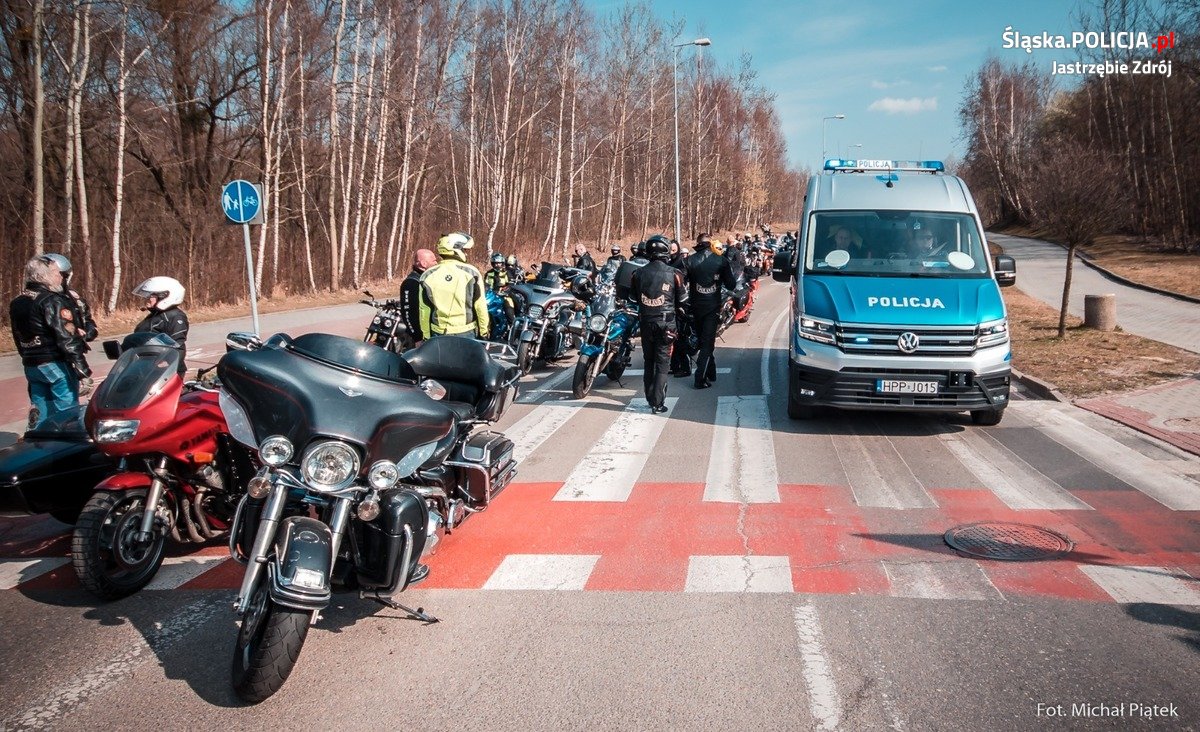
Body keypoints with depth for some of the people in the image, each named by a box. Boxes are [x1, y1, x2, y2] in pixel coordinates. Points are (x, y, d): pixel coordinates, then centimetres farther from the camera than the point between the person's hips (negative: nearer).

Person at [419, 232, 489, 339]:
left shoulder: (428, 275, -2)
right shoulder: (471, 273, -9)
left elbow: (424, 310, 2)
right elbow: (480, 306, -7)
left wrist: (427, 335, 11)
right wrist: (484, 331, 4)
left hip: (438, 334, 2)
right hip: (465, 334, -2)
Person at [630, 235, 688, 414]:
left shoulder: (639, 274, -2)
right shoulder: (673, 274, -11)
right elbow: (683, 301, -3)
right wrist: (680, 314, 16)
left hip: (645, 323, 3)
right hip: (666, 324, -3)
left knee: (649, 362, 17)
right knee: (662, 364, 1)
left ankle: (650, 398, 23)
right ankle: (658, 403, -1)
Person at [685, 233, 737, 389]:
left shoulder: (689, 261, -6)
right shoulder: (721, 261, -6)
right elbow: (731, 284, -1)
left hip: (695, 307, 1)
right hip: (712, 307, -1)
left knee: (702, 341, 19)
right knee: (707, 343, 2)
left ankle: (710, 373, 29)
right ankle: (700, 379, -7)